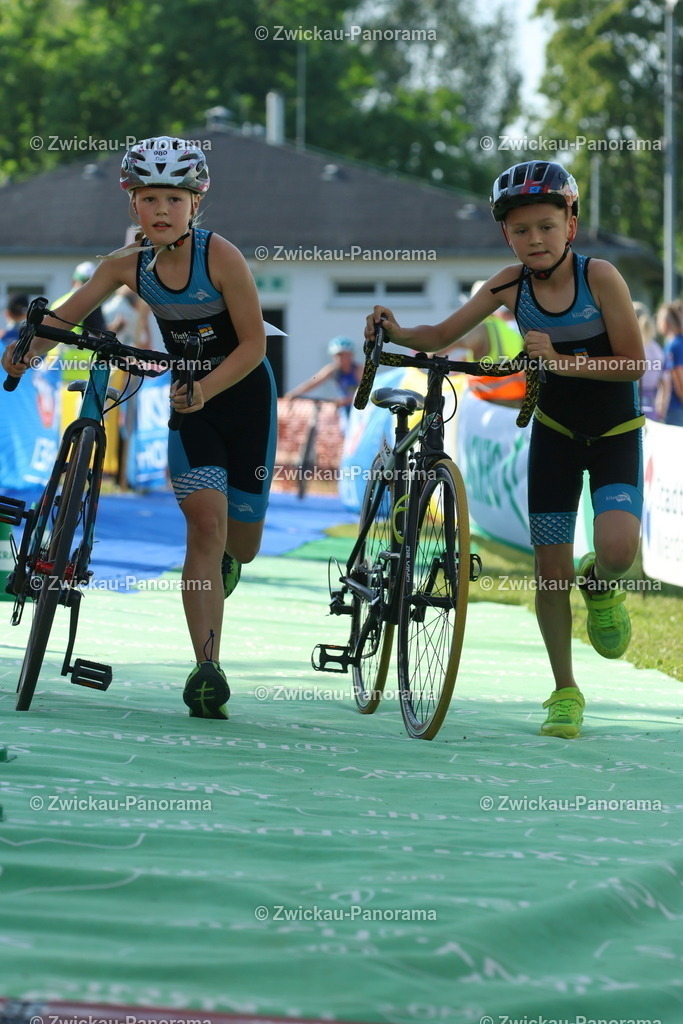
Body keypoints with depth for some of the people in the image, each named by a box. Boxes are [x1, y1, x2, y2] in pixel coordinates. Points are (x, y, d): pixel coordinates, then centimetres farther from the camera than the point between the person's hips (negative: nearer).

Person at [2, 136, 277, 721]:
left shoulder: (221, 256, -22)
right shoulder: (129, 266, -10)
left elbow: (253, 345, -20)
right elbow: (65, 316, -12)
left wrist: (204, 390, -33)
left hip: (244, 394, -2)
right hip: (187, 396, 2)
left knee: (239, 546, 7)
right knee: (206, 523, -19)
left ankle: (224, 558, 48)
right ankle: (207, 671, -21)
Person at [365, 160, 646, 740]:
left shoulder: (599, 277, -18)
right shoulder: (513, 284, -9)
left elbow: (634, 364, -18)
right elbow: (444, 335, -5)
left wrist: (560, 360, -28)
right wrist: (398, 334, -25)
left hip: (615, 432, -3)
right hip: (555, 431, 3)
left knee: (617, 548, -26)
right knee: (551, 568, 0)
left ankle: (601, 586, 11)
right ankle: (565, 692, 16)